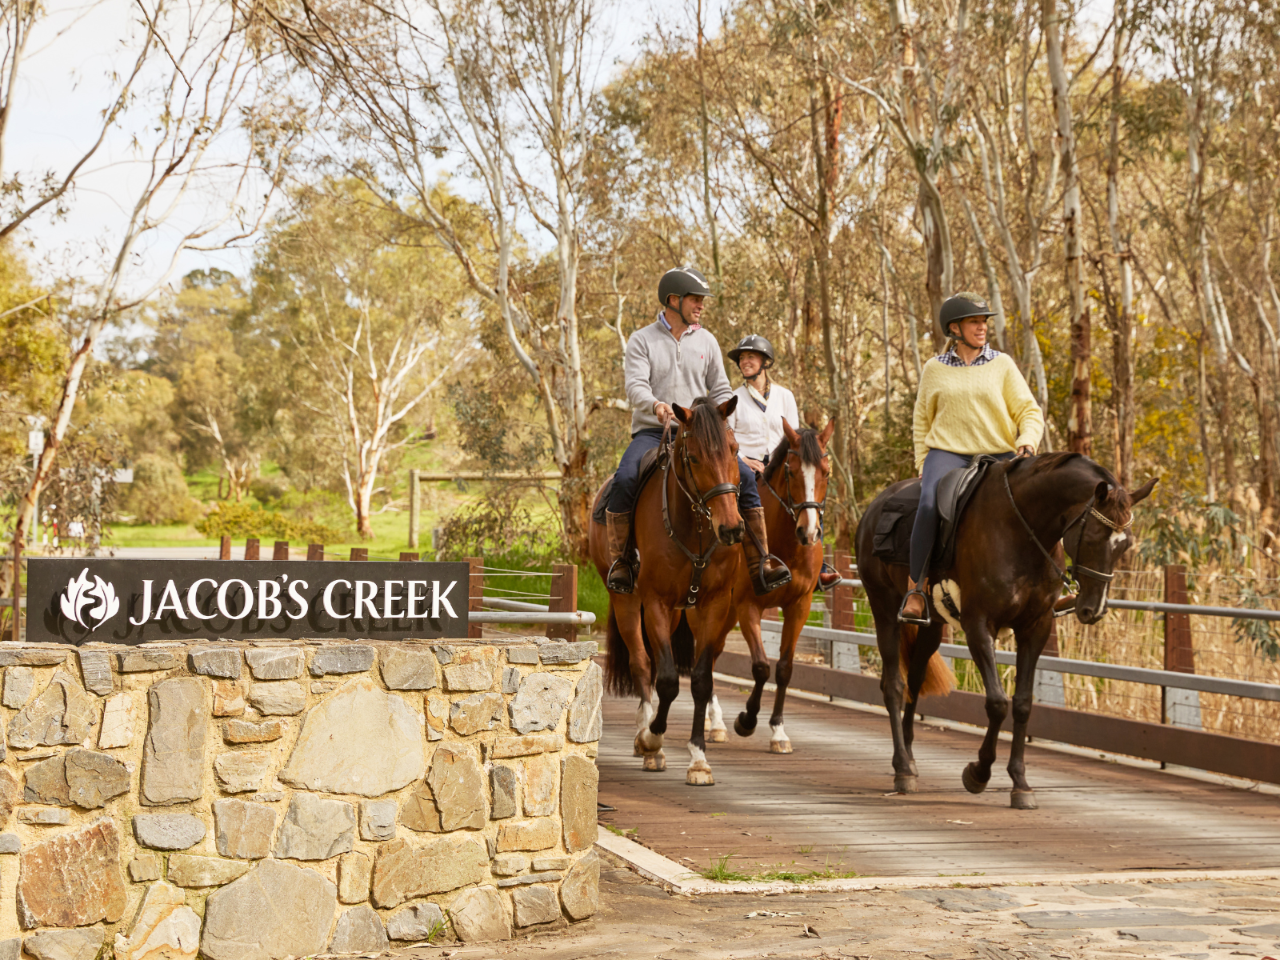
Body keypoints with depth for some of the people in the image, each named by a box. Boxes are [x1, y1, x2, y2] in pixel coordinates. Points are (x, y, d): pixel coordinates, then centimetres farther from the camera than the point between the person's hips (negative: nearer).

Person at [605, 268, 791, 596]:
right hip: (652, 432, -3)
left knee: (746, 477, -17)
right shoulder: (642, 340, 2)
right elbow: (635, 386, -12)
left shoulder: (706, 341, 13)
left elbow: (721, 391, 16)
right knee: (624, 479, -32)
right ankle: (619, 562, -19)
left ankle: (761, 564, -11)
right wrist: (656, 406, -33)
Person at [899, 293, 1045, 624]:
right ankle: (916, 588, -23)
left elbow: (1029, 412, 6)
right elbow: (921, 422, 19)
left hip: (997, 456, 1)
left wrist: (1027, 442, -14)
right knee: (930, 504, -32)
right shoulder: (935, 369, 10)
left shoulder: (1002, 364, 8)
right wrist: (923, 465, 8)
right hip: (947, 452, -1)